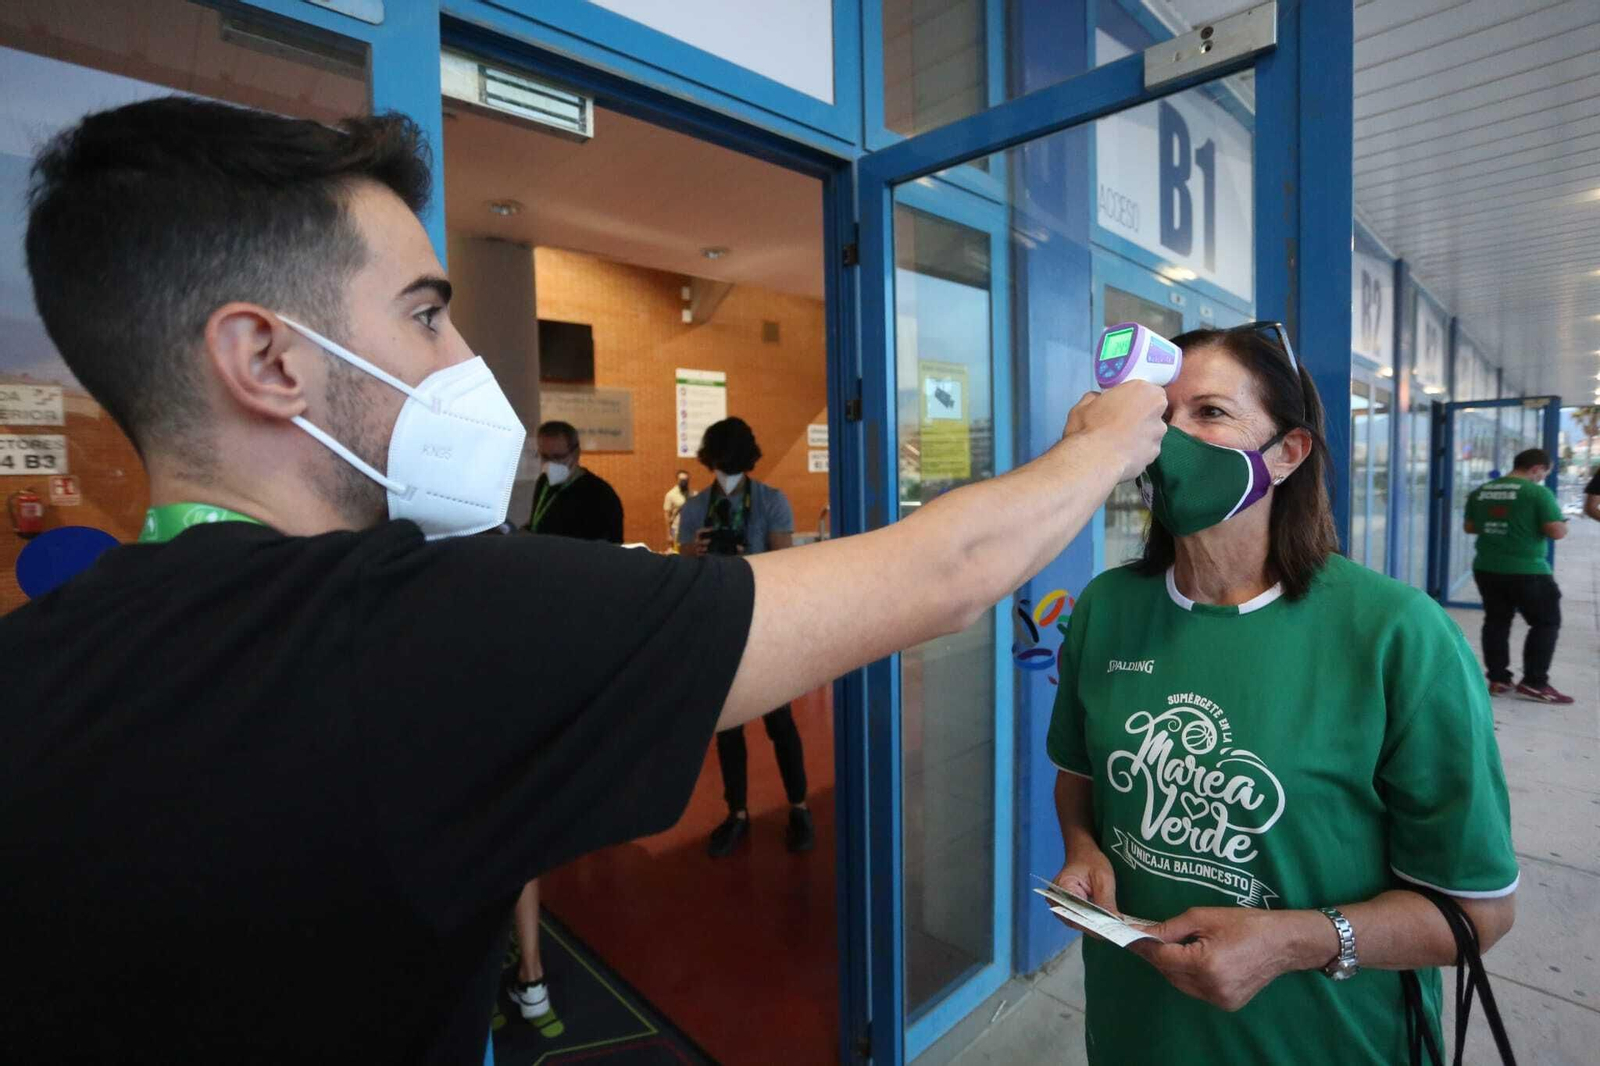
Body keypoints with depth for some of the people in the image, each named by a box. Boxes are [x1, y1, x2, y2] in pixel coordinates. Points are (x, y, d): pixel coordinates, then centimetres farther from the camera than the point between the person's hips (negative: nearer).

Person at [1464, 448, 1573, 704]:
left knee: (1496, 622, 14)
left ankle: (1498, 680, 17)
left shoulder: (1480, 491, 5)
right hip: (1527, 571, -5)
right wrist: (1562, 521, 6)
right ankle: (1534, 683, 8)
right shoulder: (1538, 492, -12)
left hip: (1486, 568, 5)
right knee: (1546, 623, 9)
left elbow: (1469, 526, 14)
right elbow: (1557, 532, -14)